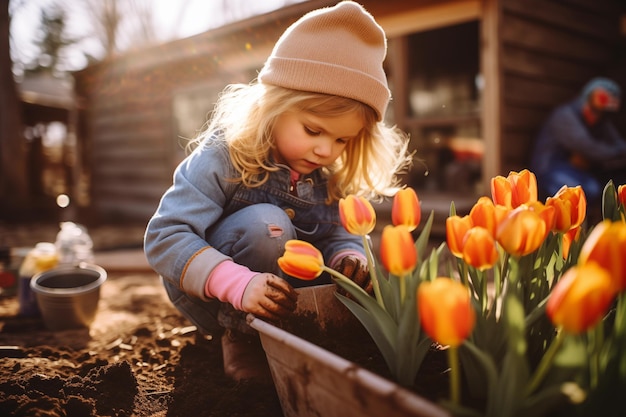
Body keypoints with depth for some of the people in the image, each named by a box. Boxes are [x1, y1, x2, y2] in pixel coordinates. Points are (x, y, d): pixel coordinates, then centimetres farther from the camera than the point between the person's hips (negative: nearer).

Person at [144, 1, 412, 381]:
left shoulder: (329, 177, -7)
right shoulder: (223, 158, -24)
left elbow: (339, 234, -3)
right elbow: (164, 238, -29)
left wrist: (349, 257, -29)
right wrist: (240, 285, -43)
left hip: (275, 301, 6)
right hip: (208, 298, -5)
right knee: (266, 224, -33)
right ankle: (239, 336, -12)